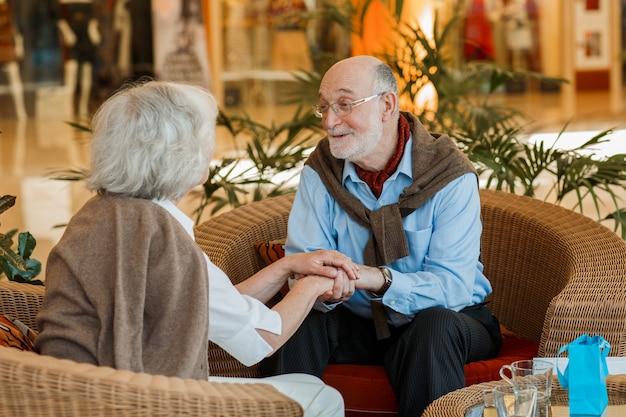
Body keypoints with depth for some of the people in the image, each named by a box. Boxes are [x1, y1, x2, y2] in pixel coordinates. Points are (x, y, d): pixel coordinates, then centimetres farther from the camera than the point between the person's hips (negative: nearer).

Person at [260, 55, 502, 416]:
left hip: (447, 321, -3)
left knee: (434, 326, -35)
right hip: (357, 322, 3)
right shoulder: (321, 171, -3)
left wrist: (382, 281, -41)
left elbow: (452, 285, -23)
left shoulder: (450, 175, -16)